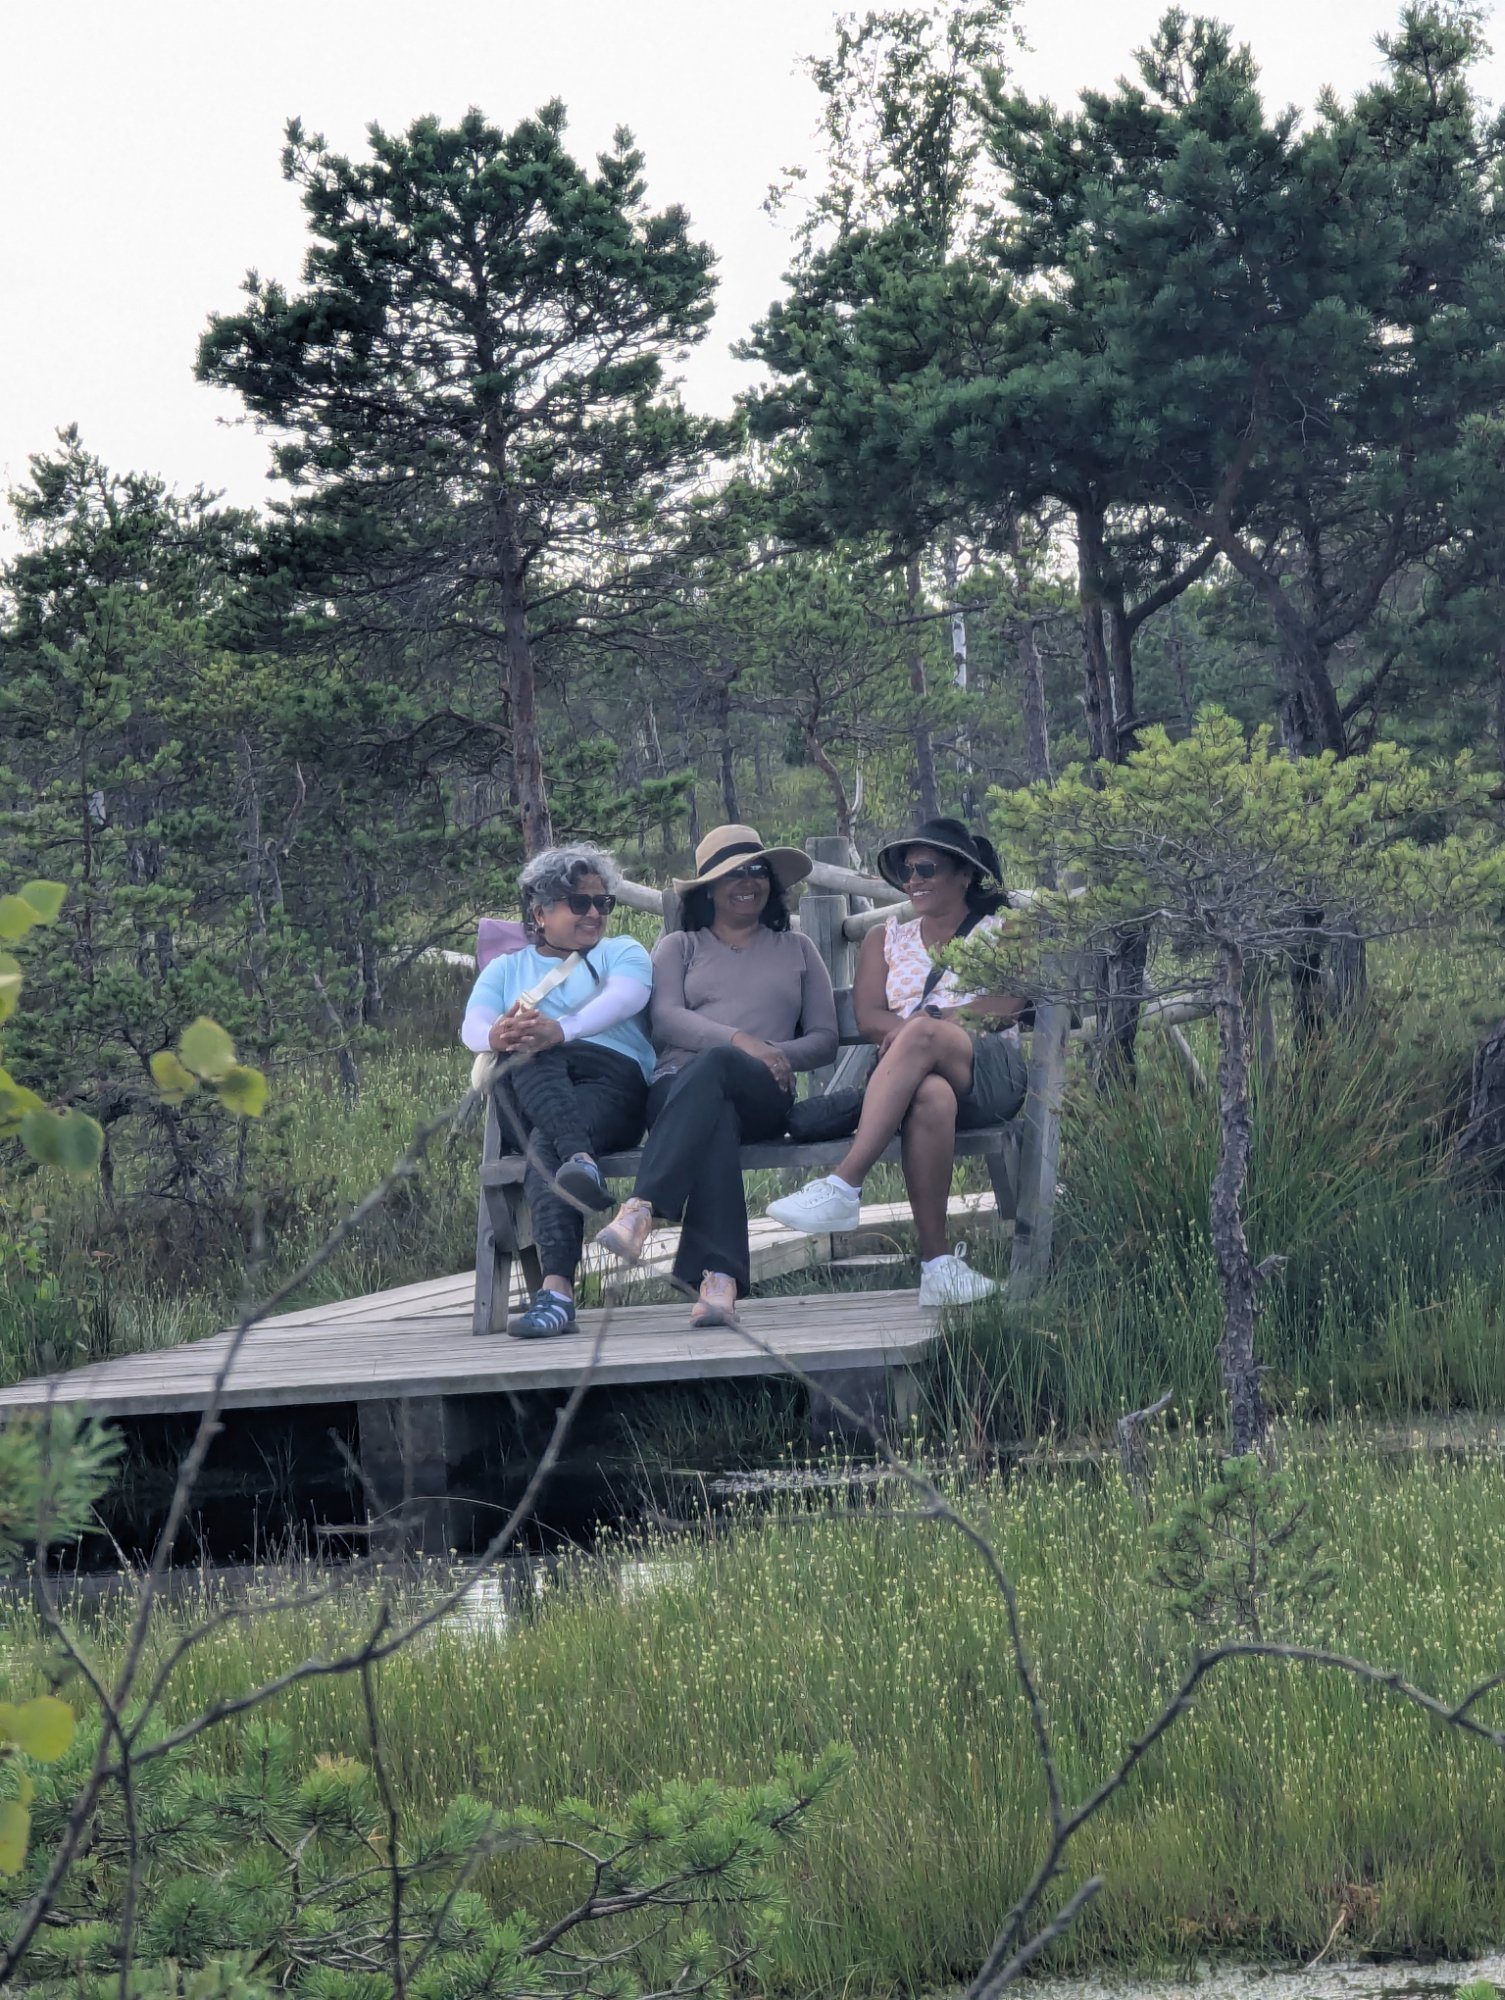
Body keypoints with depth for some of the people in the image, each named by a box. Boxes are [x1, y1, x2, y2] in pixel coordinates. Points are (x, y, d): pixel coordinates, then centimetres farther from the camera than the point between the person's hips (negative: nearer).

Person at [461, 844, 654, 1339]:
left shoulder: (622, 953, 23)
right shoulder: (507, 969, 29)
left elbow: (623, 999, -3)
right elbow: (473, 1024, 7)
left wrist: (560, 1030, -26)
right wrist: (496, 1036, -23)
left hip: (611, 1080, -1)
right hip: (524, 1098, 2)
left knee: (544, 1147, -35)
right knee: (526, 1054, -36)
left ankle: (557, 1288, -55)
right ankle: (580, 1160, -59)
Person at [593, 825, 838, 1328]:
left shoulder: (796, 950, 29)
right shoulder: (679, 947, 26)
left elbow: (824, 1039, 19)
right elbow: (665, 1020, 6)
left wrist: (776, 1054, -5)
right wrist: (740, 1039, -12)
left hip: (762, 1097, 0)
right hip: (678, 1086, 0)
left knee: (714, 1065, -39)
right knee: (715, 1119, -41)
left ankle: (640, 1209, -53)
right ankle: (719, 1280, -58)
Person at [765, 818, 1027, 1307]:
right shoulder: (886, 940, 29)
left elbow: (1008, 1003, -1)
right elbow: (867, 1018, 12)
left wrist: (931, 1025, -14)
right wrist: (907, 1028, -12)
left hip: (989, 1073, -2)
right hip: (915, 1074, 2)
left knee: (923, 1039, -38)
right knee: (930, 1096, -39)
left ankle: (843, 1187, -47)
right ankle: (936, 1262, -45)